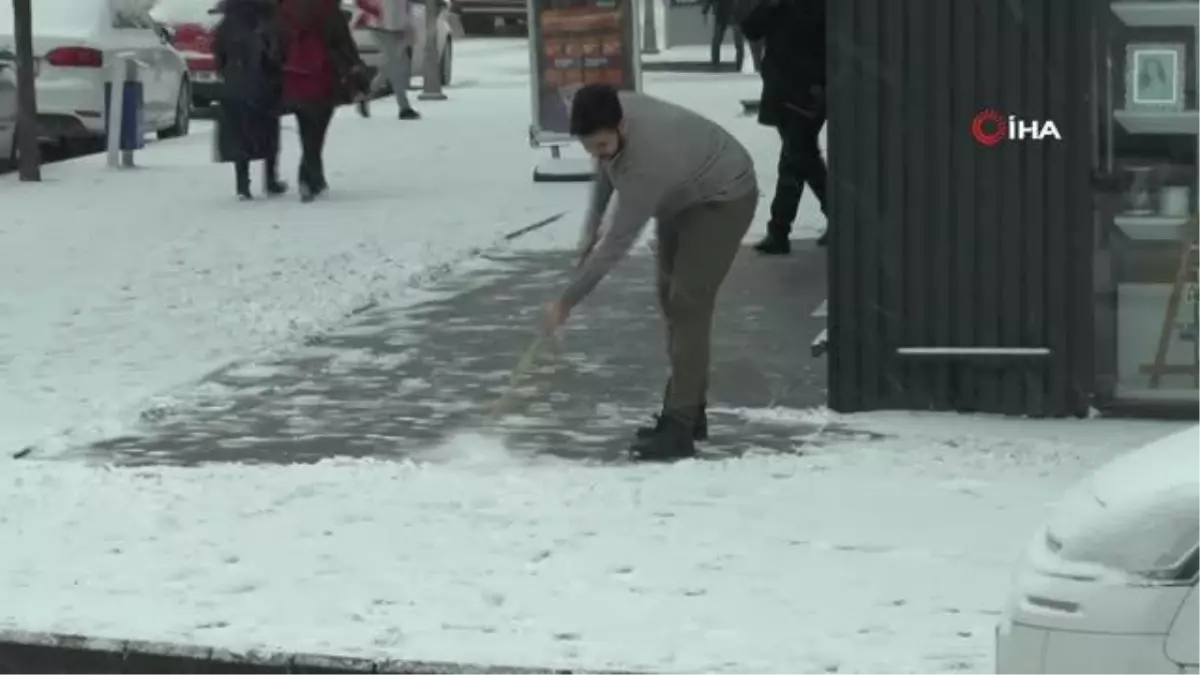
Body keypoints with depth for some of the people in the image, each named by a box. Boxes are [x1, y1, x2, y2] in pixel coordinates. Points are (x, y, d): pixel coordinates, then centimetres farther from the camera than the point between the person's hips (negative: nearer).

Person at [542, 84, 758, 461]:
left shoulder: (646, 165, -41)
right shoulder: (610, 113, -19)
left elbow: (616, 246, -34)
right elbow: (606, 166, 6)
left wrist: (566, 302, -26)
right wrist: (591, 225, 2)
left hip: (722, 199, -9)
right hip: (682, 195, 9)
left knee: (687, 304, -17)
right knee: (671, 298, 13)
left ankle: (679, 429, -19)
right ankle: (688, 411, 22)